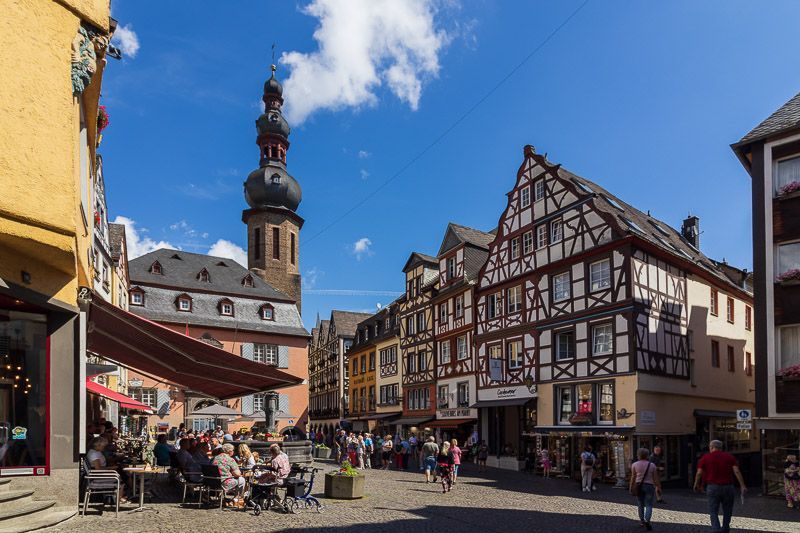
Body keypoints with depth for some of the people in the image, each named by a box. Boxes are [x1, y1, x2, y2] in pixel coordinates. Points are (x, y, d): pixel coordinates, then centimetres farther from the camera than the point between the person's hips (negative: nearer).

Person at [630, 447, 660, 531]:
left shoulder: (635, 465, -3)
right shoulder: (652, 465, -3)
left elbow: (633, 477, -3)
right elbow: (655, 478, 1)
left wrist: (631, 487, 5)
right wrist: (658, 486, 12)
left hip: (638, 486, 2)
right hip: (649, 486, -1)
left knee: (641, 504, 15)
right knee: (649, 505, -1)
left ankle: (642, 521, 23)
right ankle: (647, 520, -20)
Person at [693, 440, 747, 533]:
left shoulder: (705, 458, 3)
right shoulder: (729, 456, 7)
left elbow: (699, 473, -1)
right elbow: (737, 471, -6)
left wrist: (696, 484, 13)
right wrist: (742, 486, -7)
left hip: (712, 487, -2)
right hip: (728, 487, 2)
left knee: (713, 512, 2)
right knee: (727, 512, 17)